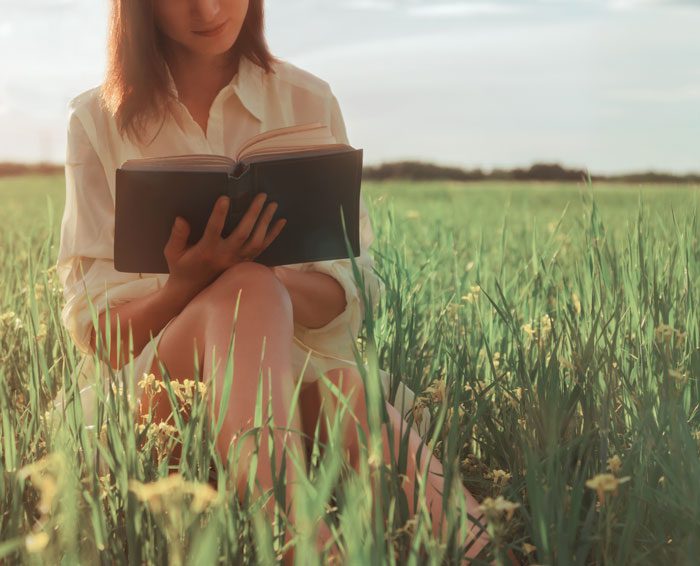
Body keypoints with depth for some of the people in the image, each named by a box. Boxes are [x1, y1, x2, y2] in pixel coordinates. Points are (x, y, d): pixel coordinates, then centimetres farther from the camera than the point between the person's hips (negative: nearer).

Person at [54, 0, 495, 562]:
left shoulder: (309, 101, 6)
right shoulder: (97, 121, 3)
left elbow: (354, 287, 2)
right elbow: (98, 331, -1)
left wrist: (245, 284, -21)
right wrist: (187, 286, -25)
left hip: (304, 370, 2)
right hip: (156, 383, -2)